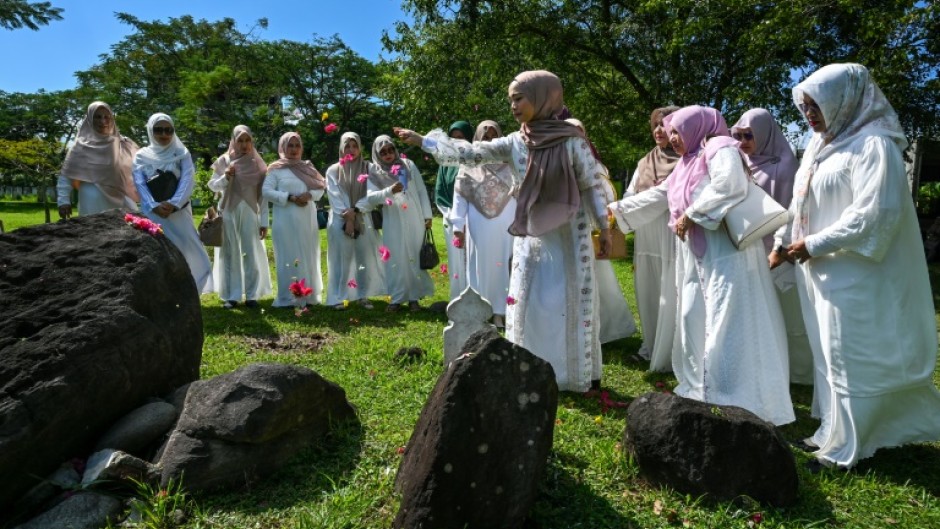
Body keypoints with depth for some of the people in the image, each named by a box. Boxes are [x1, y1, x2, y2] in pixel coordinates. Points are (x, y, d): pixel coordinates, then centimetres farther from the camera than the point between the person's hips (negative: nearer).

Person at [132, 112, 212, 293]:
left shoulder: (182, 153, 7)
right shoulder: (141, 156, 9)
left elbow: (187, 180, -6)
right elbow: (139, 184, -1)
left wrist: (173, 203, -20)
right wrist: (154, 206, -18)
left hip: (179, 213, 0)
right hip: (152, 214, 1)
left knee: (186, 252, -4)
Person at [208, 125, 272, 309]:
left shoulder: (257, 164, 4)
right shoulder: (223, 161, 3)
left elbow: (263, 195, 3)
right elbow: (212, 185, 4)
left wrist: (264, 221, 0)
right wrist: (226, 177, -15)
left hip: (250, 213, 0)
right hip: (228, 213, 0)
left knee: (251, 254, 2)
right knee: (229, 254, 4)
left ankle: (251, 295, 11)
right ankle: (230, 295, 11)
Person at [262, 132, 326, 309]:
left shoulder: (307, 167, 14)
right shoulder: (276, 169, 2)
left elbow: (320, 188, 10)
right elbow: (266, 191, -7)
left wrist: (310, 195, -11)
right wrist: (290, 198, -16)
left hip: (307, 218, 4)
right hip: (286, 220, -4)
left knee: (308, 257, 7)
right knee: (289, 257, -3)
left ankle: (308, 296, 15)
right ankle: (289, 298, 3)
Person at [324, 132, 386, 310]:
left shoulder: (368, 168, 8)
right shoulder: (333, 170, 6)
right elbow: (334, 196, -3)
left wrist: (354, 212, -12)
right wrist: (347, 217, -13)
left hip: (363, 219, 1)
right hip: (340, 220, -1)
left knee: (365, 258, 1)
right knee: (341, 259, -2)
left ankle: (363, 296, 11)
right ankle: (338, 297, 4)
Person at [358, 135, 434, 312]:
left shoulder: (409, 165, 4)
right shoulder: (374, 173, 3)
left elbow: (422, 192, 5)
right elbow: (371, 197, -10)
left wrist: (427, 215, 1)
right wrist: (389, 191, -26)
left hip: (415, 220, 1)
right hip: (393, 224, 0)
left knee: (416, 257, 4)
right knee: (395, 260, 0)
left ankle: (414, 297, 13)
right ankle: (397, 298, 10)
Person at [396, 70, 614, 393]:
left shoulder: (571, 140, -8)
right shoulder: (514, 143, 4)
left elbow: (593, 185, -5)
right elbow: (470, 153, 1)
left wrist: (604, 227, -5)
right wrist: (422, 140, -2)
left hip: (568, 235, -4)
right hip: (531, 236, 5)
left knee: (571, 304, 2)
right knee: (526, 304, 9)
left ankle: (580, 373, 18)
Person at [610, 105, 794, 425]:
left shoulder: (719, 147, -5)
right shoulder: (686, 163, 22)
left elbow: (730, 185, -23)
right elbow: (656, 196, 25)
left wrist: (690, 215, -18)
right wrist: (616, 209, 23)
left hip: (725, 252, -9)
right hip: (695, 255, 9)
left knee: (725, 327, -10)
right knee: (694, 321, 11)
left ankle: (736, 406, -4)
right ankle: (700, 391, 22)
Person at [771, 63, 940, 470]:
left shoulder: (873, 145, -13)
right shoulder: (820, 145, 13)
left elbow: (875, 215, -21)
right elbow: (801, 204, 17)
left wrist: (814, 245, -17)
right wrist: (781, 243, 10)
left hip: (854, 274, -8)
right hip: (820, 271, 8)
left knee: (851, 358, 1)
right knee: (830, 355, 14)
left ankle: (847, 448, 14)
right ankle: (835, 432, 27)